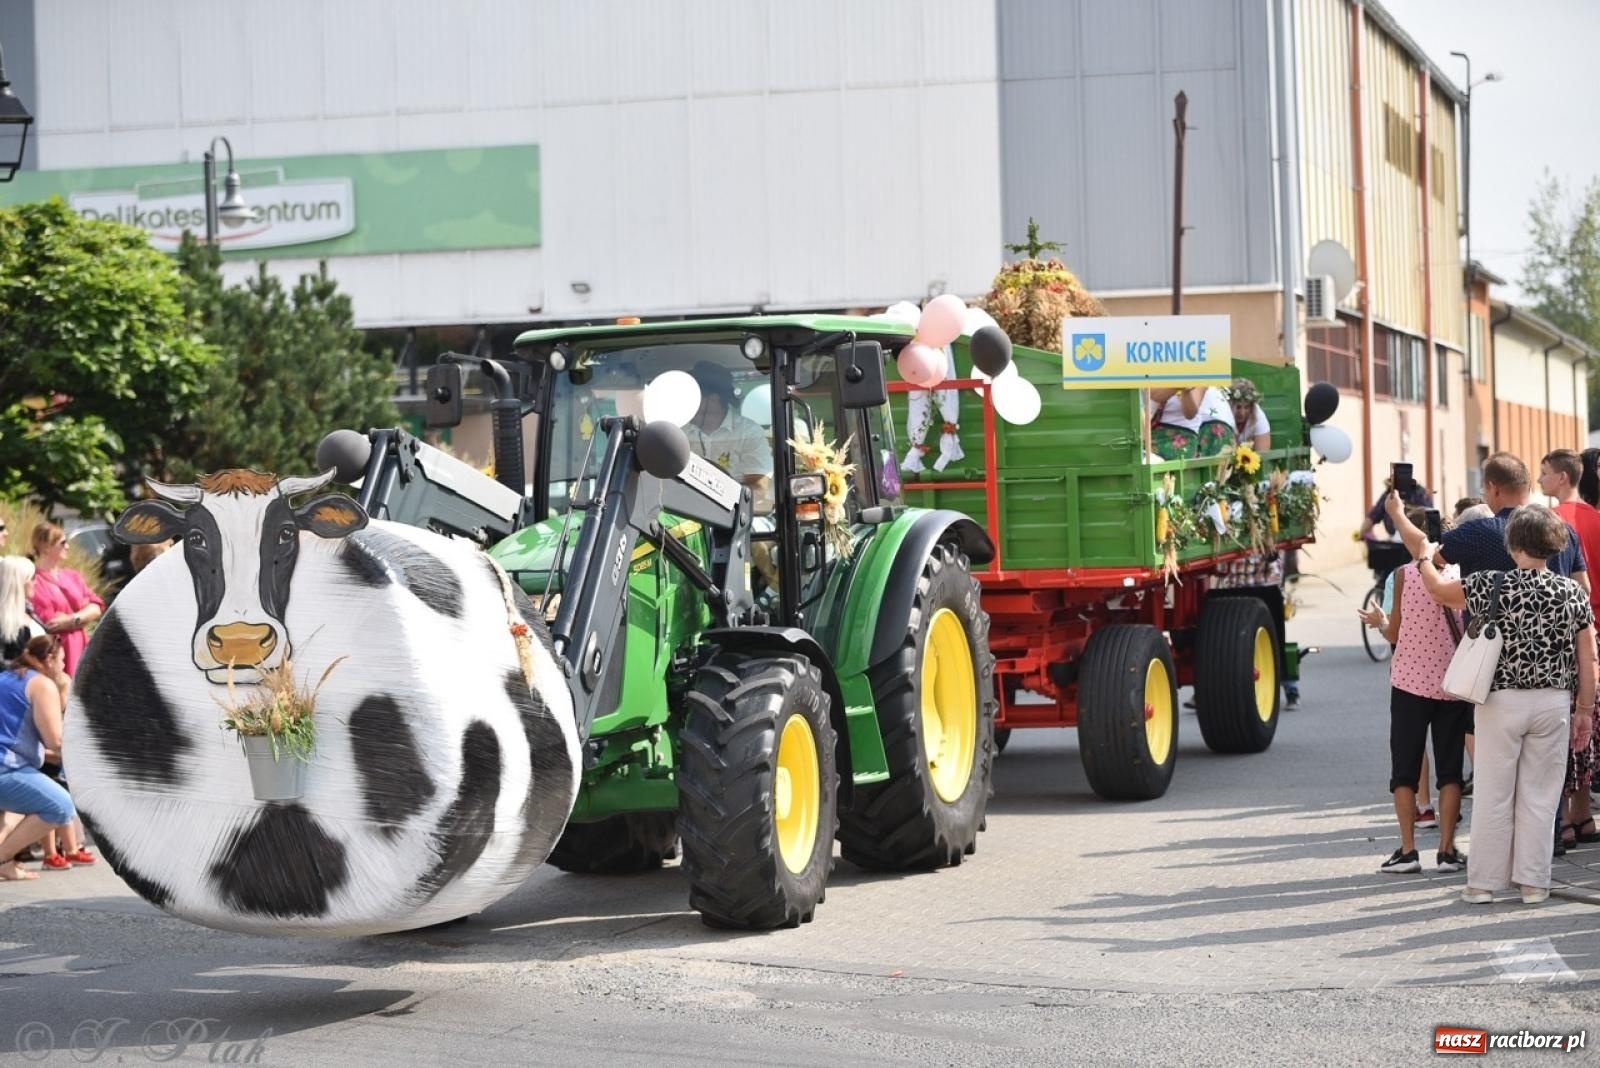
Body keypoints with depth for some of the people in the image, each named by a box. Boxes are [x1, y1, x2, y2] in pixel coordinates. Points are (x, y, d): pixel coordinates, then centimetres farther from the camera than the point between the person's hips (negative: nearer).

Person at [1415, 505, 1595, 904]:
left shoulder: (1493, 586, -10)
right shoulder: (1573, 593, -2)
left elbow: (1437, 589, 4)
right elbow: (1588, 658, 0)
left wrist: (1425, 557, 24)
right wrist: (1585, 711, 8)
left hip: (1503, 702, -2)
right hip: (1554, 703, 2)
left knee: (1494, 795, 6)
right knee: (1539, 796, 8)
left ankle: (1483, 882, 11)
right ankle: (1533, 882, 11)